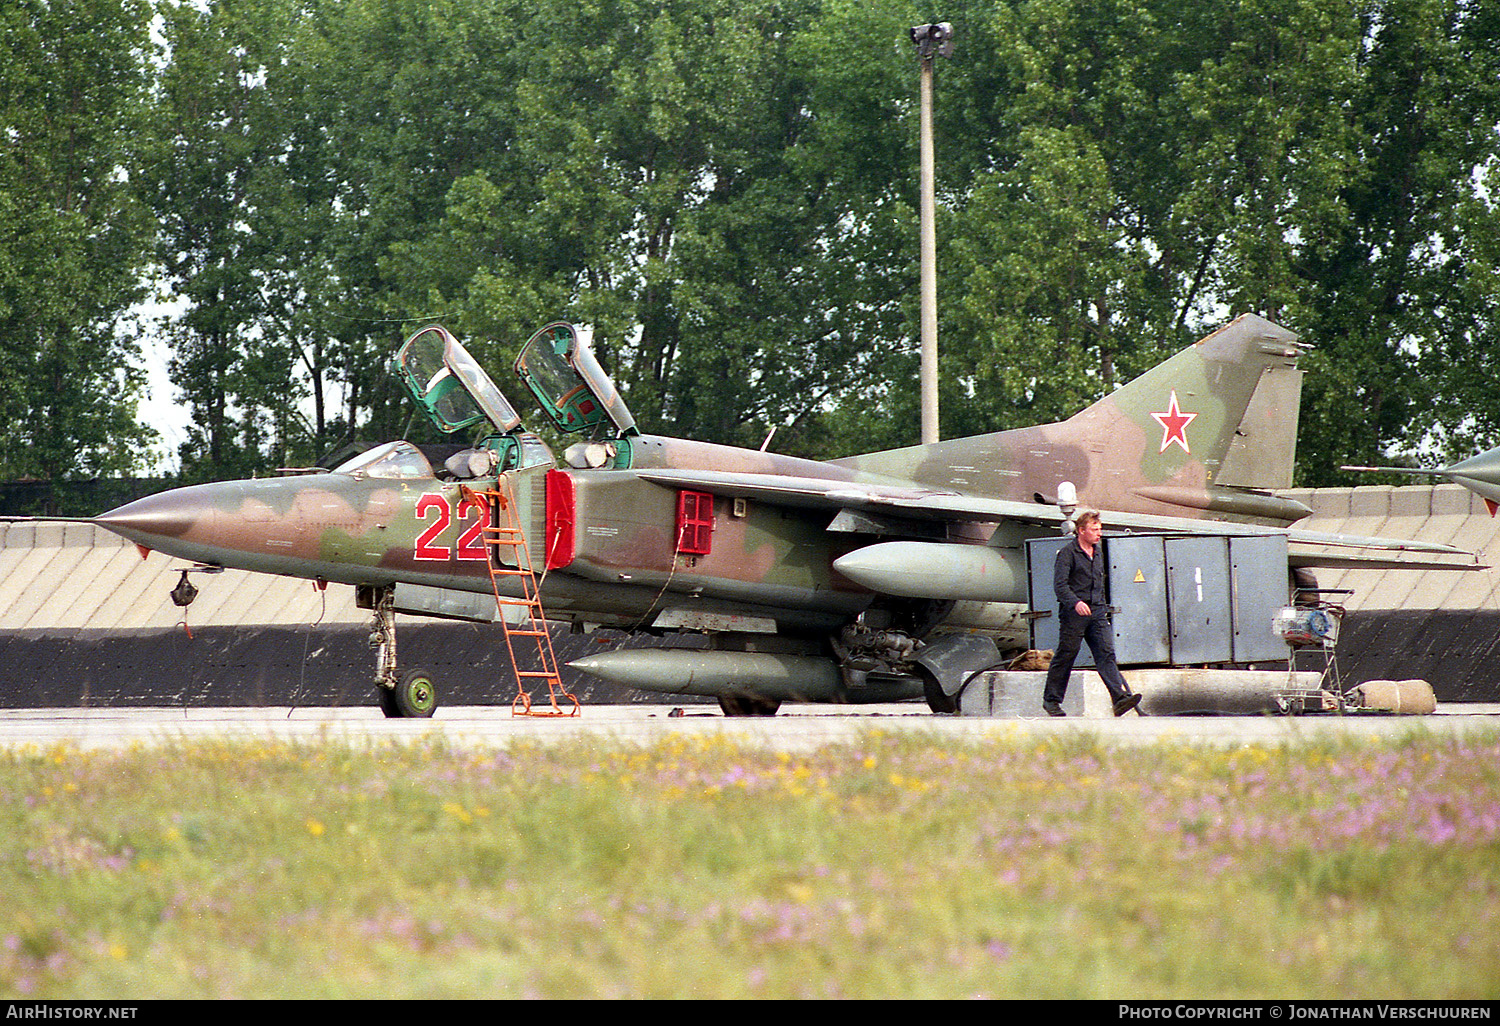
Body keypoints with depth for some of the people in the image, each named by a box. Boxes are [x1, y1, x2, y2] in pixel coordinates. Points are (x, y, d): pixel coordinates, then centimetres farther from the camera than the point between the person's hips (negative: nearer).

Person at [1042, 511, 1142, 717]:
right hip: (1073, 614, -6)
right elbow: (1060, 584, -17)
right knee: (1065, 656, 2)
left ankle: (1120, 698, -19)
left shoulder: (1098, 551, 15)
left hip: (1096, 612, 6)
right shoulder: (1067, 553, -8)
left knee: (1106, 653, -7)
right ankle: (1051, 700, 16)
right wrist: (1076, 603, -31)